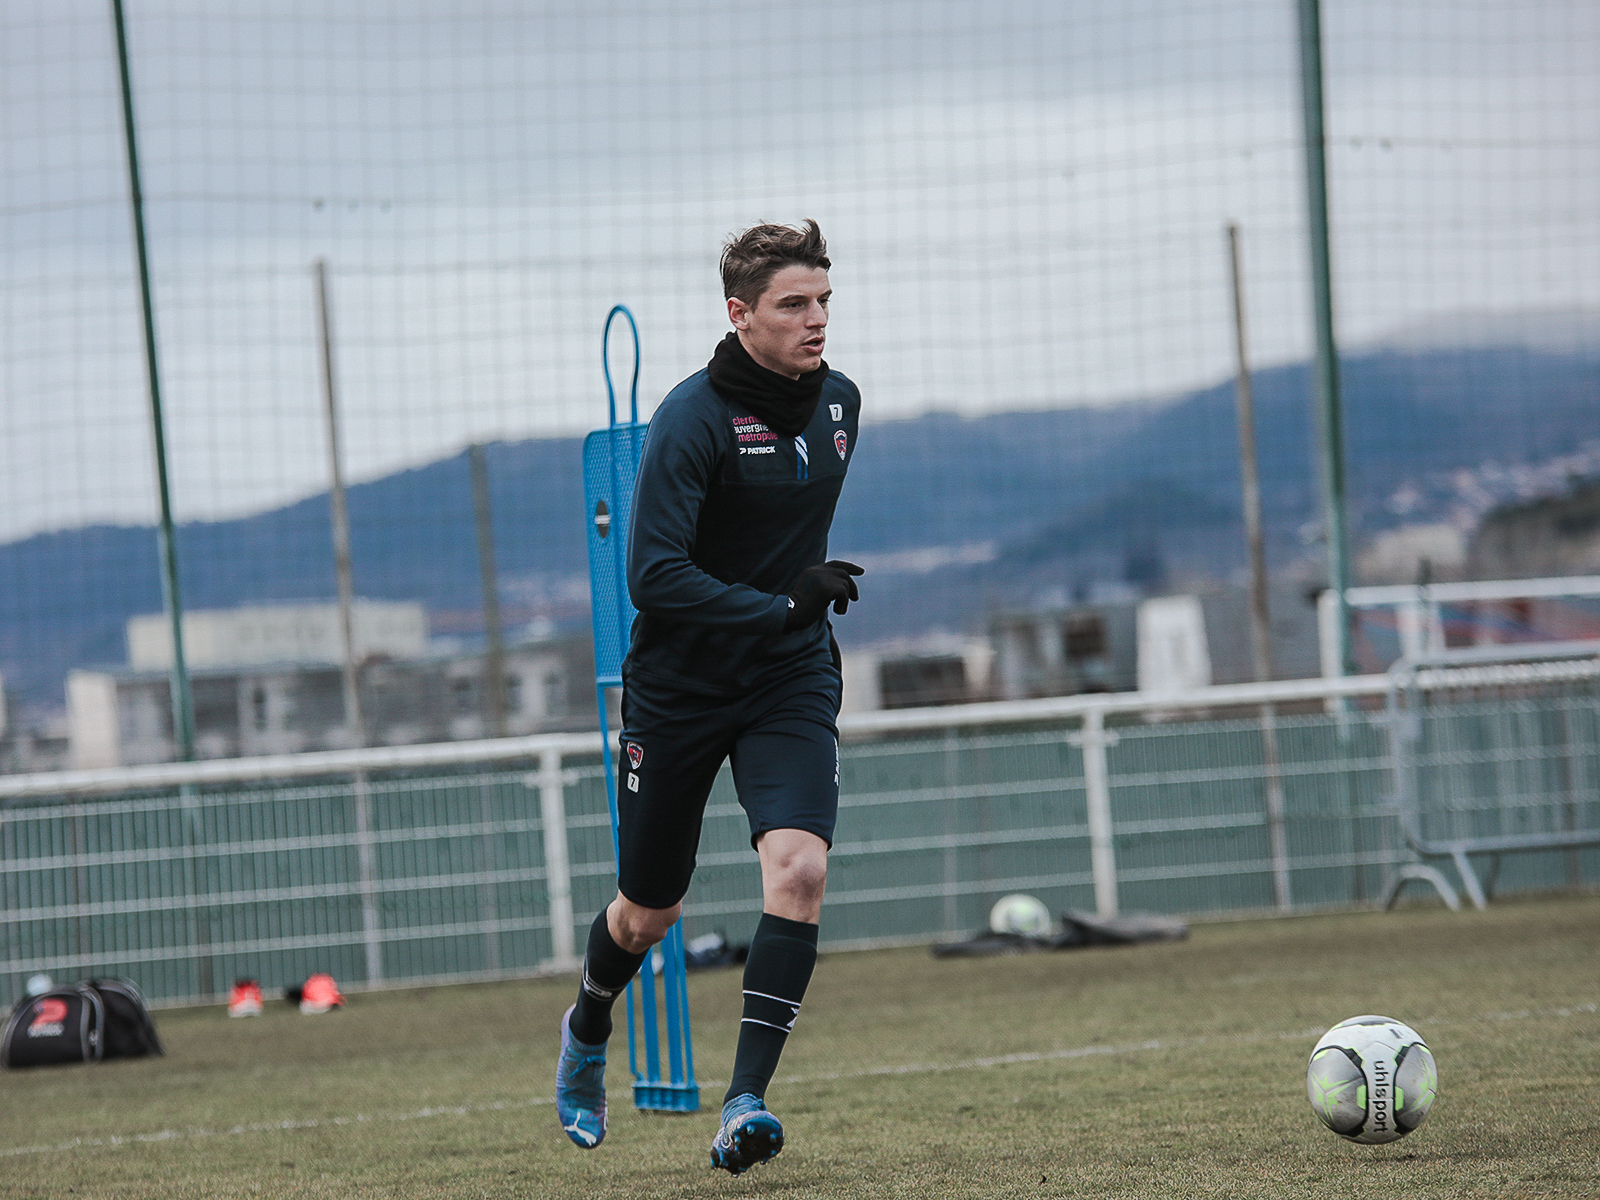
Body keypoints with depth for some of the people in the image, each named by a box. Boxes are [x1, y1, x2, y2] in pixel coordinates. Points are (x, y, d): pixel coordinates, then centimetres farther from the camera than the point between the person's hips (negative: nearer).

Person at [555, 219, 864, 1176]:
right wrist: (783, 607, -28)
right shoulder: (692, 418, -18)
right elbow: (654, 577, -23)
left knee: (800, 868, -21)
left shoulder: (839, 400, 2)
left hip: (792, 681, 4)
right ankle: (587, 1034, 44)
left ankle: (746, 1102, -20)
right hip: (678, 690, -3)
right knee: (649, 911, 10)